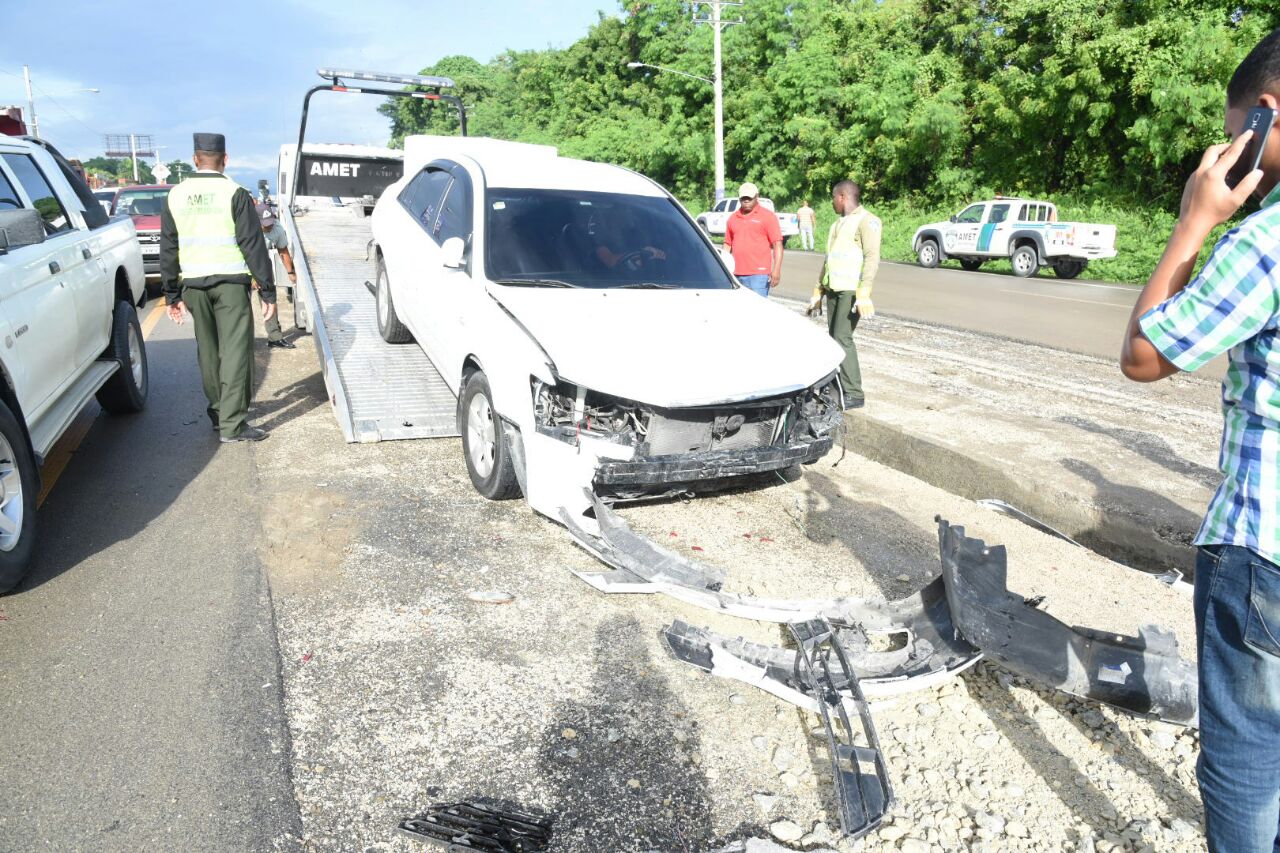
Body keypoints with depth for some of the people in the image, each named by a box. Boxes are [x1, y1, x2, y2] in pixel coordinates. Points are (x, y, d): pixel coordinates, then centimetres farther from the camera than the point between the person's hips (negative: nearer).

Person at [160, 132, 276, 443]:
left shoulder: (175, 196, 7)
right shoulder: (235, 193, -7)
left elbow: (168, 249, 10)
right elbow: (254, 245, -10)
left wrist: (172, 295, 16)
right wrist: (267, 292, -7)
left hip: (194, 285, 5)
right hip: (231, 282, -5)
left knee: (208, 350, 16)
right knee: (235, 350, -4)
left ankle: (218, 411, 27)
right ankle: (232, 423, -8)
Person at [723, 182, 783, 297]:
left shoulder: (767, 216, 1)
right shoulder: (733, 217, 16)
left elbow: (777, 244, -4)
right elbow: (727, 244, 20)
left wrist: (776, 270, -14)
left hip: (759, 274, -5)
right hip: (737, 275, 5)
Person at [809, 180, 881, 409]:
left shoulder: (866, 220, -6)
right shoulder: (838, 223, 22)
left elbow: (872, 257, -15)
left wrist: (864, 293, -24)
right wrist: (818, 292, 24)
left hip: (852, 290, -9)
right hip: (834, 288, 9)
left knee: (843, 338, -14)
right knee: (834, 337, 6)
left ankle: (854, 394, -10)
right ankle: (839, 388, 12)